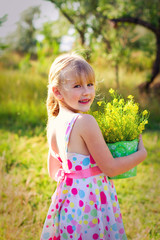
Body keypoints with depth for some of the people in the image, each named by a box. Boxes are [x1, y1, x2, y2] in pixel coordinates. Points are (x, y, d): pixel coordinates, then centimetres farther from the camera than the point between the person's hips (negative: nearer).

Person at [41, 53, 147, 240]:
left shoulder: (54, 124, 2)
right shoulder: (85, 121, -21)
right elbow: (110, 168, -15)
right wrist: (141, 154, 0)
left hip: (67, 195, 8)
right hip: (90, 202, -7)